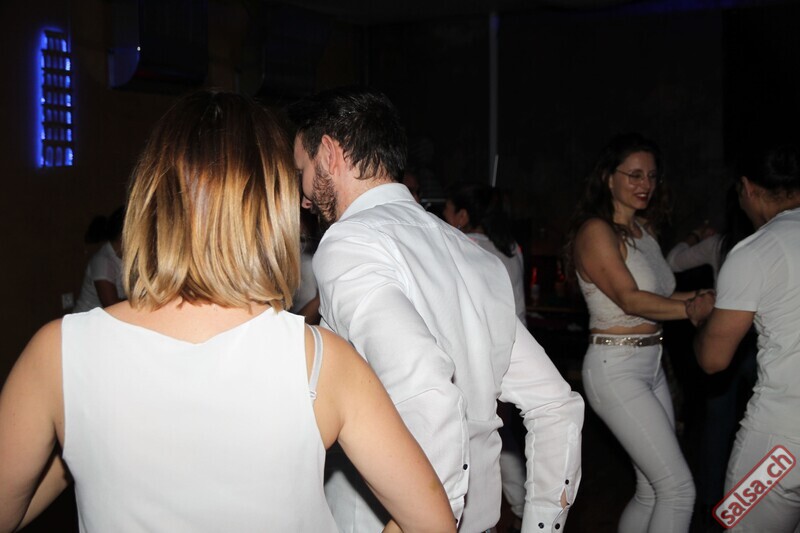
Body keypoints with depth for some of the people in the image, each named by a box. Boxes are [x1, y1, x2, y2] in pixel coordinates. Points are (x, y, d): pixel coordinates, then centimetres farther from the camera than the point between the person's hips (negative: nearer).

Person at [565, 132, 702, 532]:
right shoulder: (595, 231, -11)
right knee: (678, 488, -8)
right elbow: (630, 300, -19)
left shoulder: (645, 229, 14)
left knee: (653, 491, 10)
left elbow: (659, 296, 9)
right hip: (616, 368, -8)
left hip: (651, 365, 8)